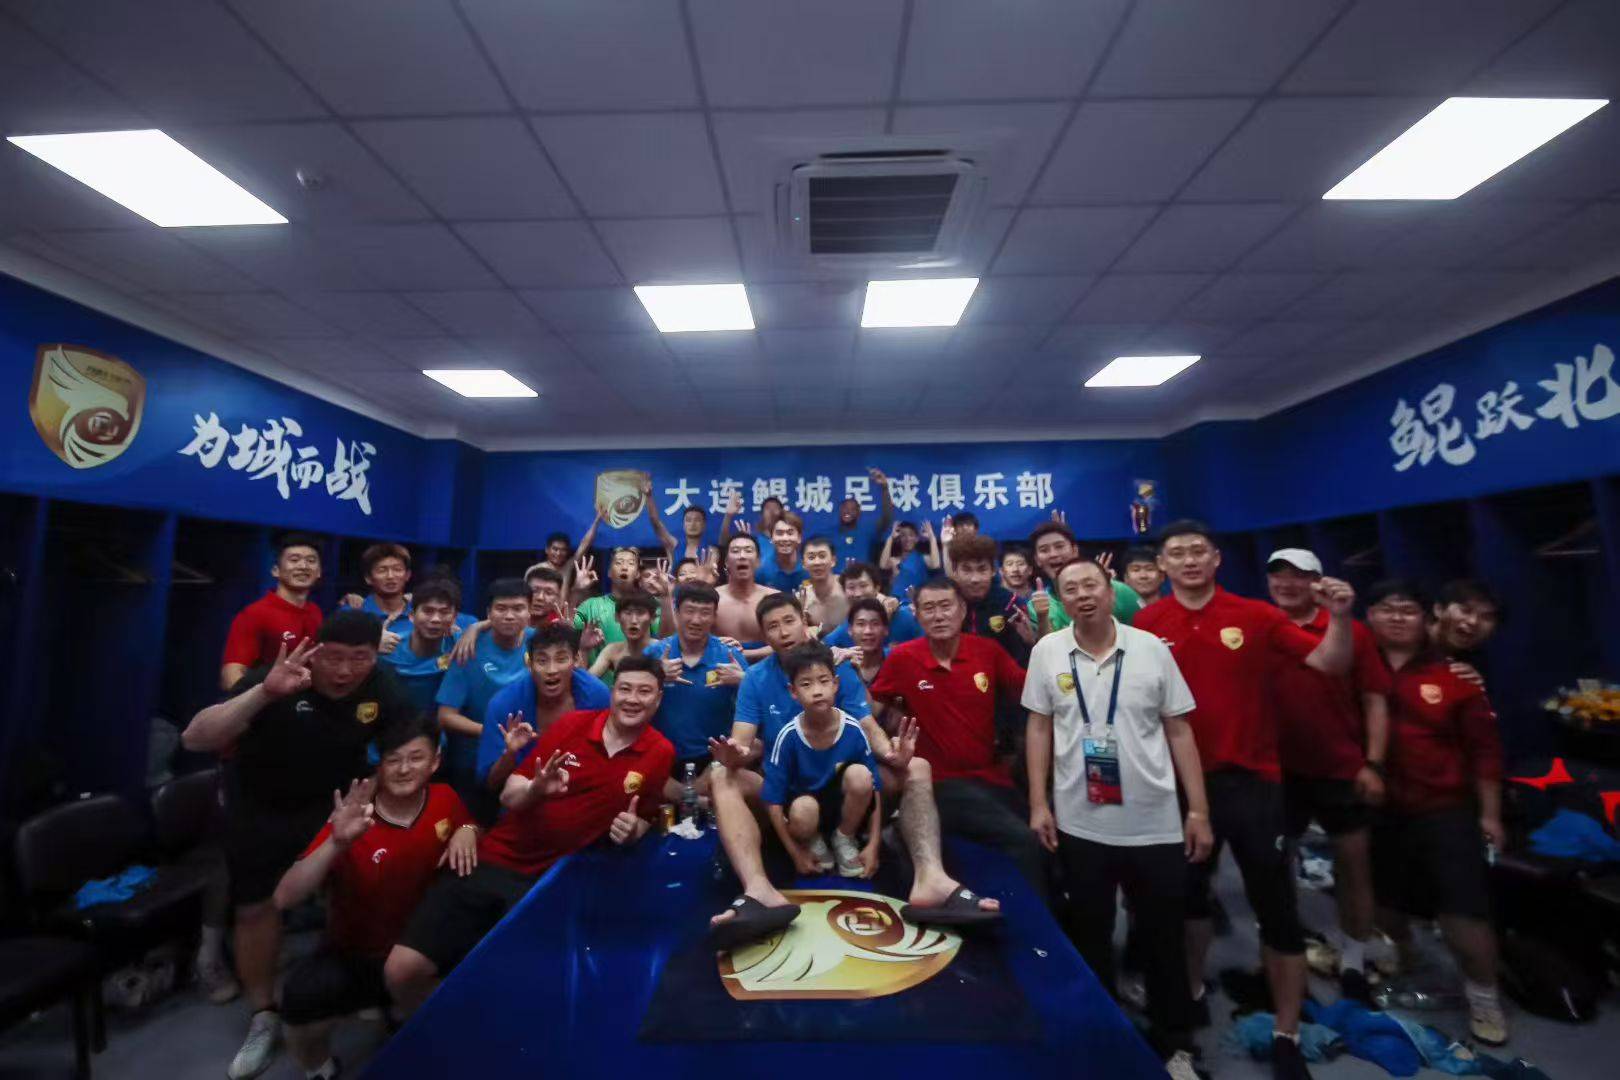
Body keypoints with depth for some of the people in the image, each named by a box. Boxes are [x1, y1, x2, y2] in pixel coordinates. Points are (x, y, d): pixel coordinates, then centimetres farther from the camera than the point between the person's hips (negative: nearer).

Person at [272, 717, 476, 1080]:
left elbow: (468, 826, 10)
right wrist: (337, 843, -39)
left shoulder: (444, 799, -10)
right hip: (355, 956, -2)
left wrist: (467, 831, -14)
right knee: (302, 996, -31)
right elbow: (285, 899, -23)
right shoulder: (352, 819, -17)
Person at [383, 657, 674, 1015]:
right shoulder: (573, 724, -6)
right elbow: (509, 796, -2)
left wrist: (633, 831, -13)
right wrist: (536, 789, -23)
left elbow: (643, 819, 10)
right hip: (493, 861, 1)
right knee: (401, 971, -6)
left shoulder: (661, 753, -6)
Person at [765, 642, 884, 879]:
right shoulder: (788, 736, -22)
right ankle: (813, 843, 1)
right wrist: (796, 853, -10)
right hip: (805, 806, -1)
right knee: (803, 810, -37)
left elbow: (874, 788, -10)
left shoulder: (853, 730, -20)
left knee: (860, 775, -31)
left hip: (845, 807, 1)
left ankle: (845, 840, -2)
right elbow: (773, 799, -14)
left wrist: (873, 845, -11)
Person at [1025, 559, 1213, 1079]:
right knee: (1090, 936, 16)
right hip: (1079, 824, 0)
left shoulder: (1151, 648, -4)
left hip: (1156, 823, 0)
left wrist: (1198, 811, -1)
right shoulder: (1047, 652, -4)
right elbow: (1039, 729, 2)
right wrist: (1038, 803, -2)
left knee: (1164, 938, 15)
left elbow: (1179, 731, 1)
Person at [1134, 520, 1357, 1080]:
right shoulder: (1147, 623, -6)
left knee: (1277, 907, 7)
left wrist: (1339, 617, -21)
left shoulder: (1256, 615, -5)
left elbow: (1328, 663, -6)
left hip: (1252, 777, -1)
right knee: (1189, 894, 19)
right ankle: (1192, 992, 43)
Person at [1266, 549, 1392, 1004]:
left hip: (1342, 769, 0)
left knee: (1353, 862, 12)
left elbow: (1374, 700, -2)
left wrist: (1373, 764, -8)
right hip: (1279, 769, 1)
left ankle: (1353, 962, 31)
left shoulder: (1352, 631, -4)